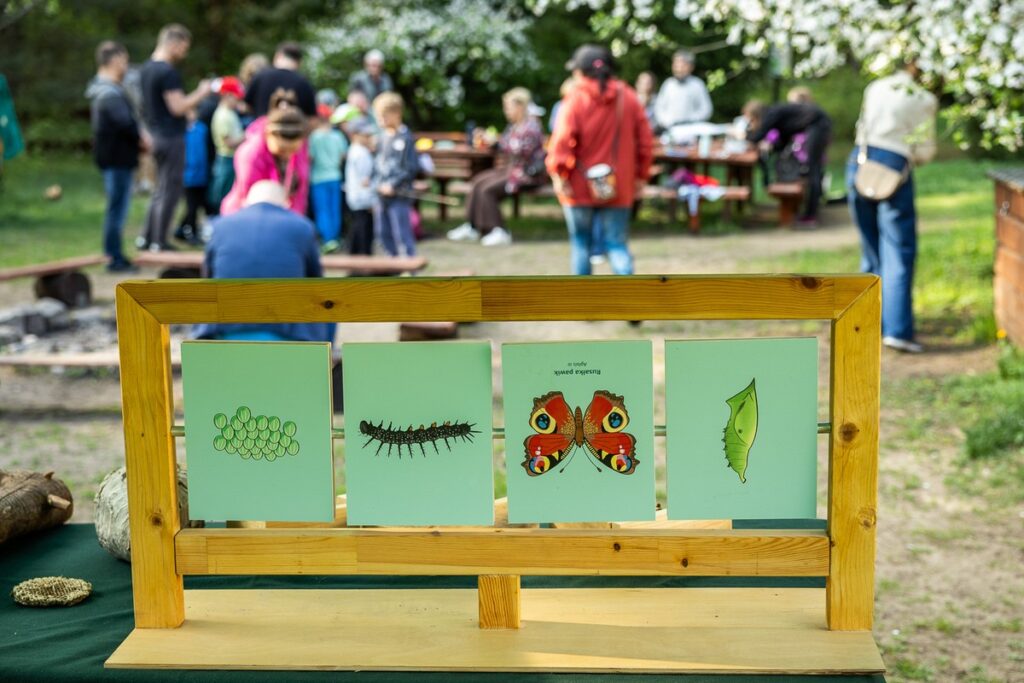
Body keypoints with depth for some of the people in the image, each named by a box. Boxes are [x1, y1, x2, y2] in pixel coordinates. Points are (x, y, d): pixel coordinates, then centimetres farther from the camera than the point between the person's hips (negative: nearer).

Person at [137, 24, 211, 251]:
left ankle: (146, 237, 19)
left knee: (161, 189, 18)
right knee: (170, 190, -1)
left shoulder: (146, 69, 13)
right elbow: (177, 107, -21)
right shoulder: (168, 72, -17)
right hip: (171, 137, -9)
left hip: (156, 136, 9)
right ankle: (159, 241, 3)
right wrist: (201, 93, -9)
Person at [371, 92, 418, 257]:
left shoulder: (405, 138, -13)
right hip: (382, 195, 8)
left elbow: (412, 168, -15)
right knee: (383, 232, 15)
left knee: (403, 234, -7)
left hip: (399, 195, -8)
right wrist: (376, 184, 7)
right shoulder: (383, 136, 9)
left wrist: (393, 185, -17)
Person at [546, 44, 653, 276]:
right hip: (619, 188, 2)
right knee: (617, 244, 5)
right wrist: (641, 175, 13)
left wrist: (559, 174, -10)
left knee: (581, 242, 13)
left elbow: (562, 141, -16)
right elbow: (645, 140, 5)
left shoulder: (575, 100, -9)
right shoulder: (629, 98, 2)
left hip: (580, 187, -2)